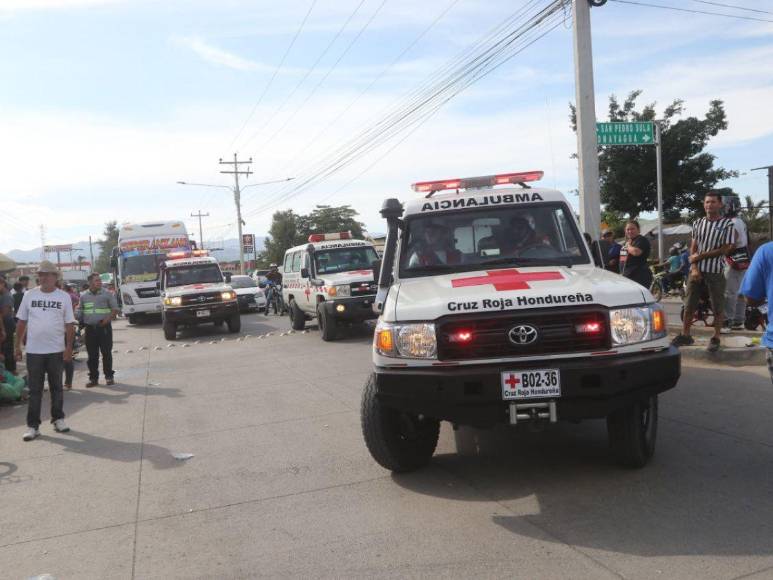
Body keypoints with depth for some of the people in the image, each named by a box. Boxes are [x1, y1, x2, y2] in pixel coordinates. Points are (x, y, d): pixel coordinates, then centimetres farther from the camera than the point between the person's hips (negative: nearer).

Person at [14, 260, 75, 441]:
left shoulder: (64, 297, 0)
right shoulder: (29, 295, 2)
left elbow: (69, 324, 1)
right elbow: (21, 322, 6)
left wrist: (69, 347, -4)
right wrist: (17, 346, 3)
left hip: (56, 351, 0)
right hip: (34, 351, 0)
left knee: (56, 387, 11)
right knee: (34, 389, 4)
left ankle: (58, 419, 24)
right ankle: (33, 425, 9)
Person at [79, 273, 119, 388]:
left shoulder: (107, 294, 1)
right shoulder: (83, 296, 10)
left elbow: (115, 309, 0)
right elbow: (80, 312, 17)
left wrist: (107, 319, -14)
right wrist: (81, 322, 0)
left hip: (104, 327, -2)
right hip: (90, 328, 3)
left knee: (107, 353, 1)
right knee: (92, 355, 6)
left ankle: (109, 376, 11)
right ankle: (93, 378, 14)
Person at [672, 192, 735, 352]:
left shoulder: (727, 224, -2)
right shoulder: (697, 223, 9)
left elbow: (725, 249, -8)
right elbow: (693, 249, 6)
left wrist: (701, 256, -10)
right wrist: (694, 267, -7)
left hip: (716, 271, -3)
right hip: (697, 270, 3)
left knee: (718, 307, 1)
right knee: (689, 305, 7)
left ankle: (715, 338, 13)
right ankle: (685, 335, 18)